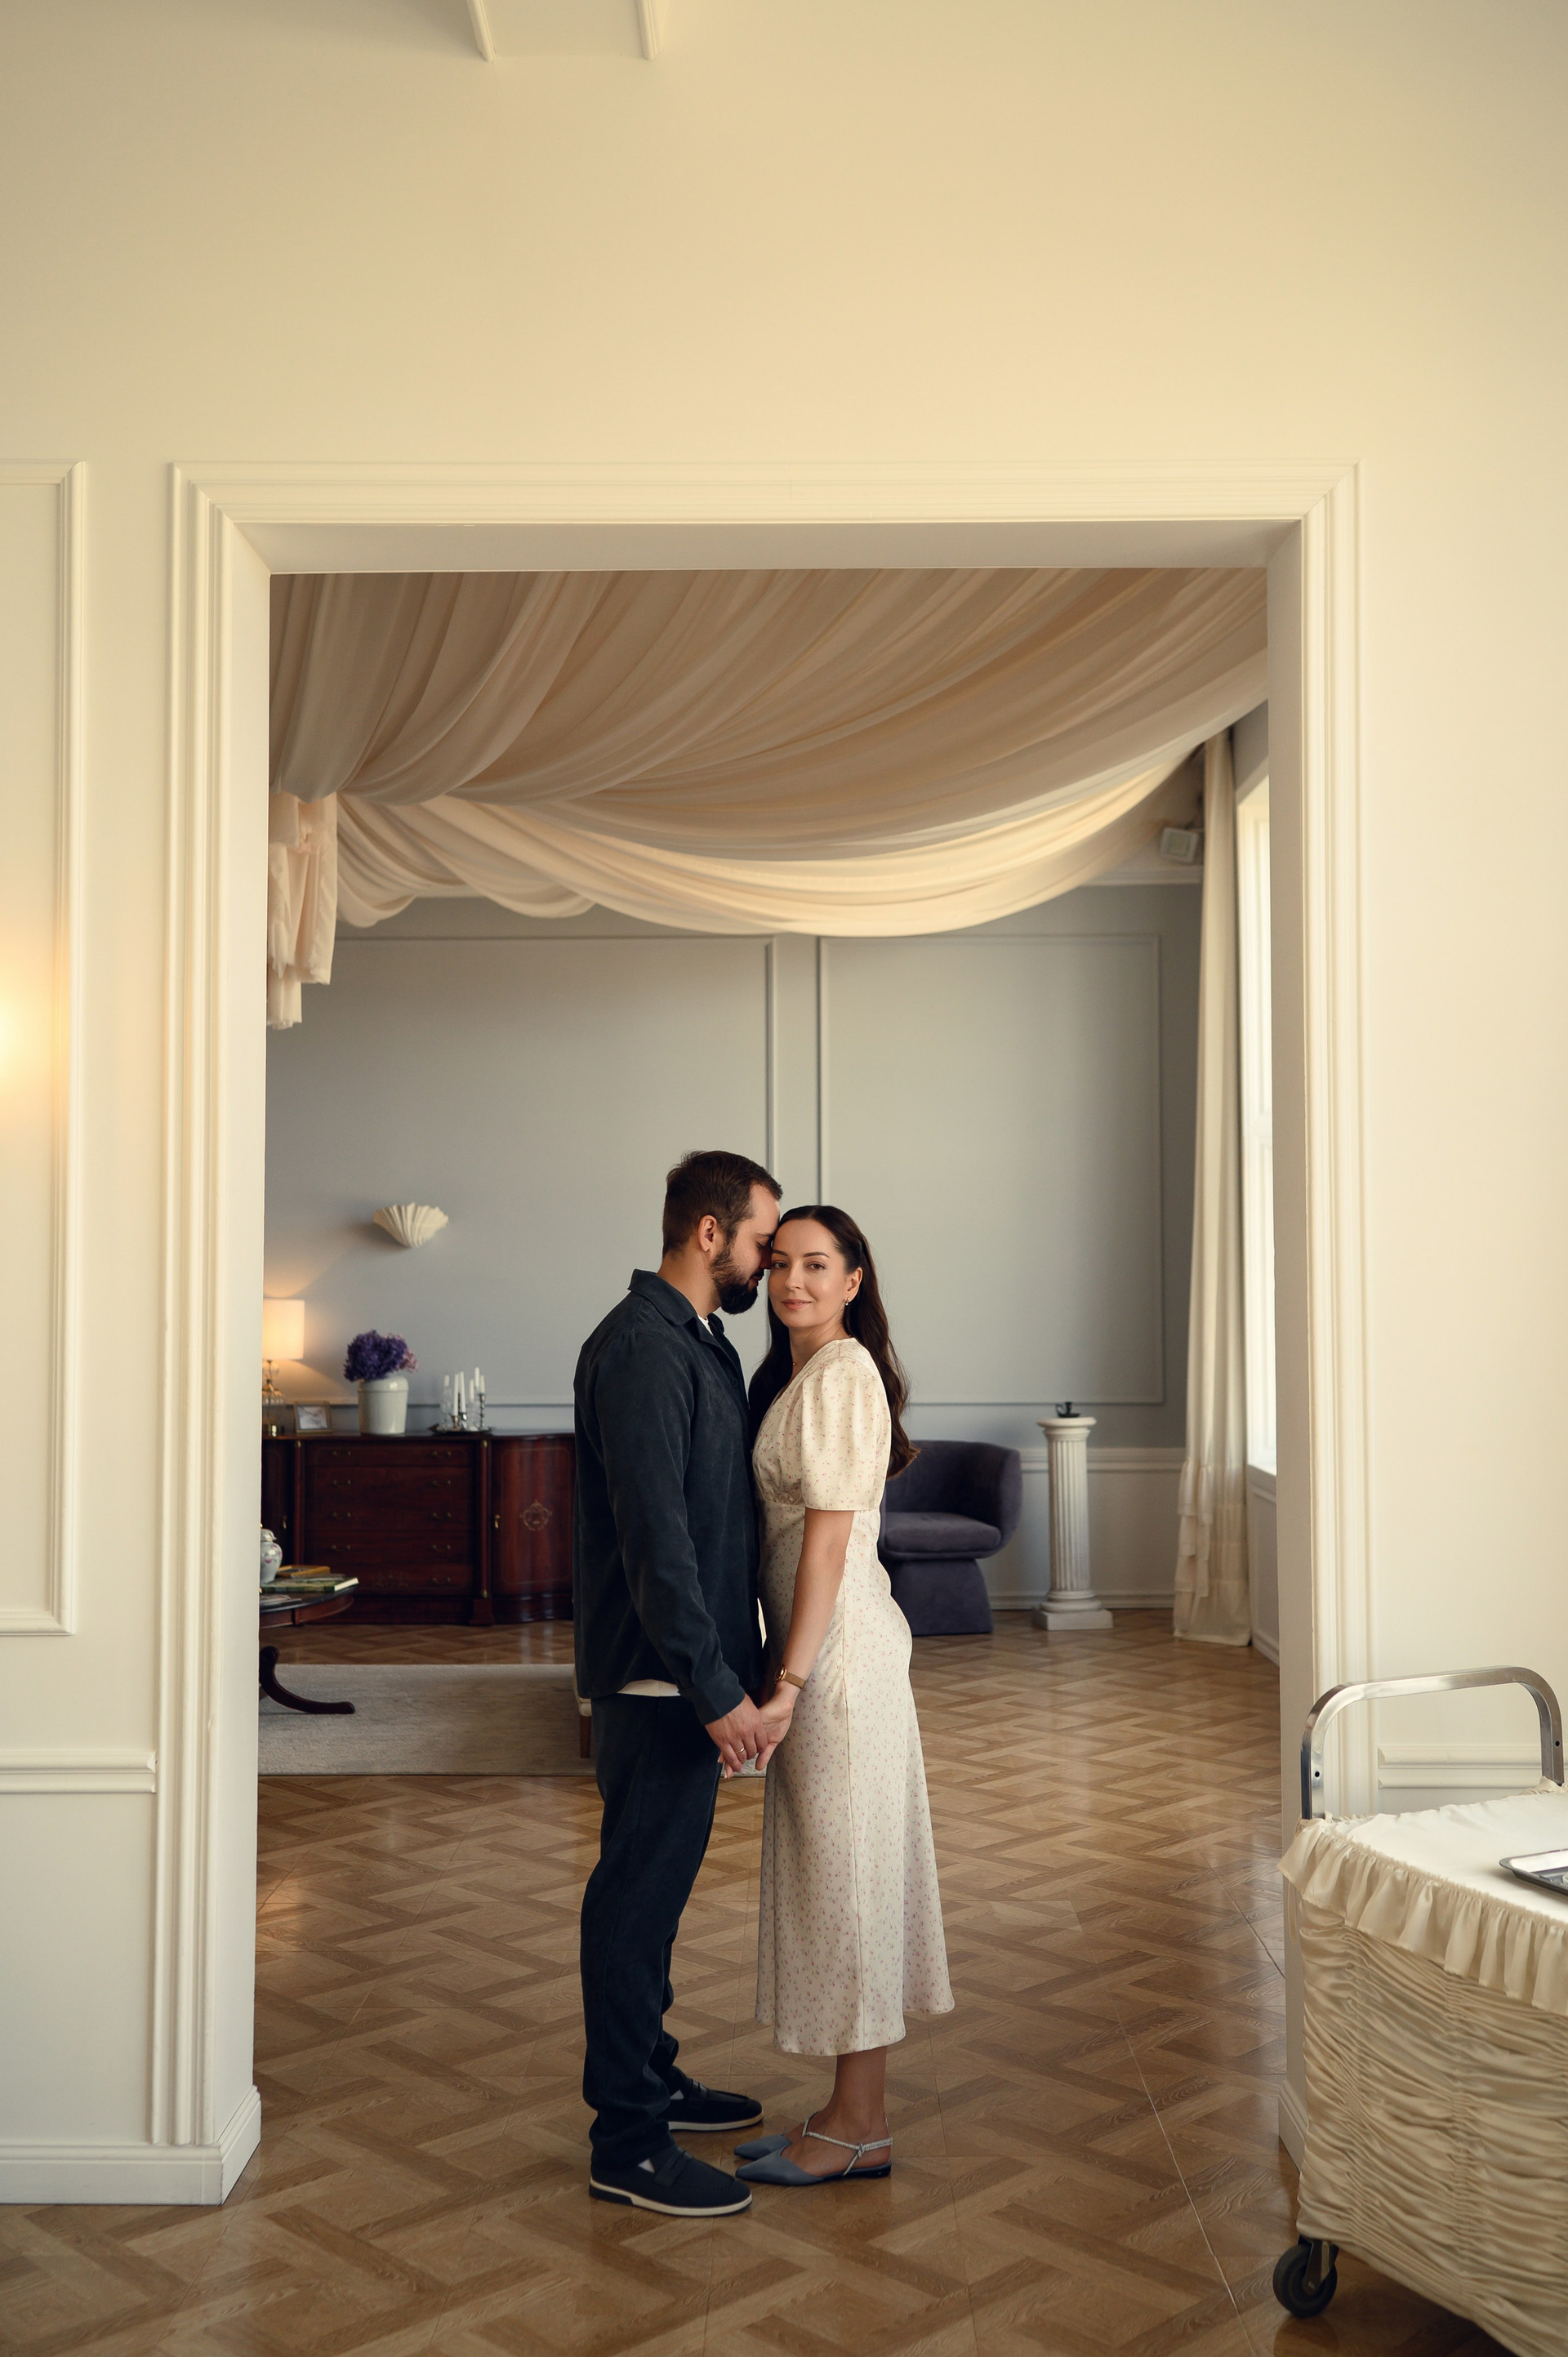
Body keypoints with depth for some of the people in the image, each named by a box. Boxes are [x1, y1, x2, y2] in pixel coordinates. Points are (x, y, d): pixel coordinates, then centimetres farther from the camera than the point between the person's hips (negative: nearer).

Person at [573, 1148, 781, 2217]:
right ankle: (628, 2143, 9)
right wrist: (715, 1687, -24)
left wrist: (735, 1667, 21)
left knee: (659, 1881, 19)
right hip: (658, 1675, -10)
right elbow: (654, 1535, -25)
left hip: (693, 1668, 10)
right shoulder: (643, 1347, -19)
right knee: (641, 1888, -1)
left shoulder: (703, 1341, 14)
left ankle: (650, 2076, 34)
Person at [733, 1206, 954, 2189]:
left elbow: (827, 1540, -20)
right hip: (827, 1638, 10)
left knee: (847, 1867, 0)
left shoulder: (838, 1376, -15)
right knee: (841, 1867, 14)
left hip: (839, 1644, -10)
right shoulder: (798, 1372, 14)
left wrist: (789, 1680, -21)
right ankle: (858, 2108, 25)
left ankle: (860, 2127, 12)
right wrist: (790, 1668, 17)